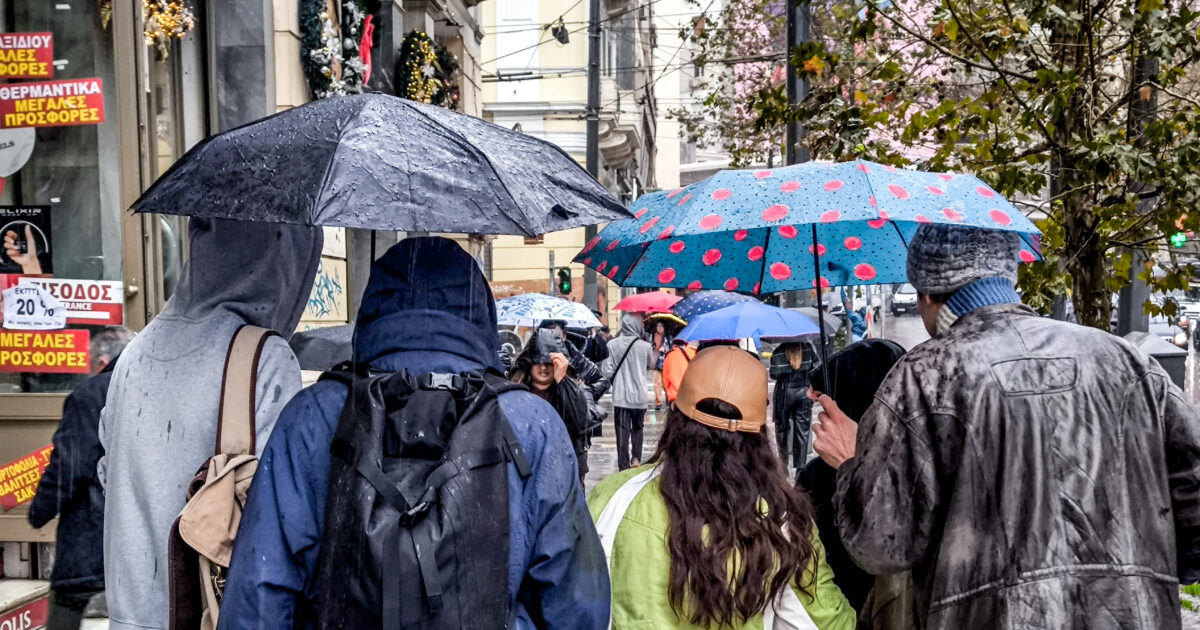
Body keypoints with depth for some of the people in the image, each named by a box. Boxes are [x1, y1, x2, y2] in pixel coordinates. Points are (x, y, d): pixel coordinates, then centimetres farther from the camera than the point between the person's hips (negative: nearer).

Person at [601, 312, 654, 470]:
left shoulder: (612, 344, -11)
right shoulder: (645, 346, -8)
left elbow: (607, 371, -8)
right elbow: (651, 365, 11)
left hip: (620, 396, -1)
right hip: (639, 396, 1)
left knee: (623, 432, 6)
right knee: (637, 428, 22)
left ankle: (624, 466, 6)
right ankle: (636, 458, 13)